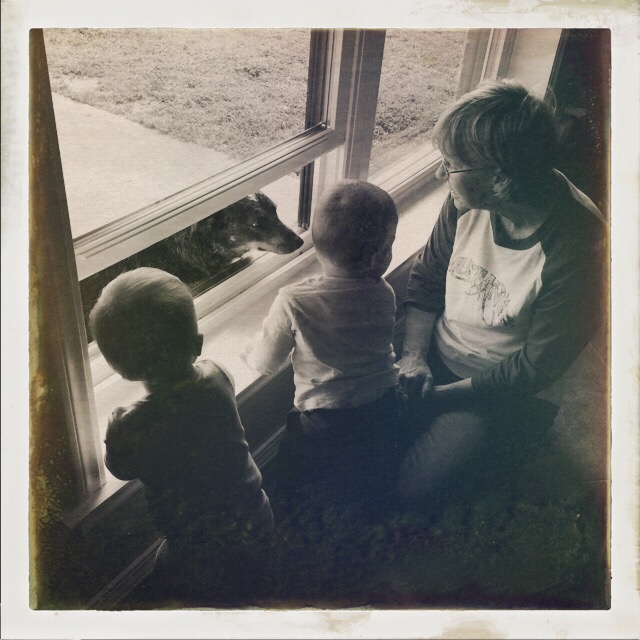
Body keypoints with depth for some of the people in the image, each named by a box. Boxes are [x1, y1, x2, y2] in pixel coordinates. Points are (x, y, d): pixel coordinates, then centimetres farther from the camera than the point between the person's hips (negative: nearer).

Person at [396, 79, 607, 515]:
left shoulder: (576, 248, -29)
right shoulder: (470, 198, -13)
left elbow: (536, 368, -21)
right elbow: (427, 278, 1)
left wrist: (442, 394, -18)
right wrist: (414, 356, -12)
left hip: (502, 391, -4)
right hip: (437, 355, 5)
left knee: (418, 488, -14)